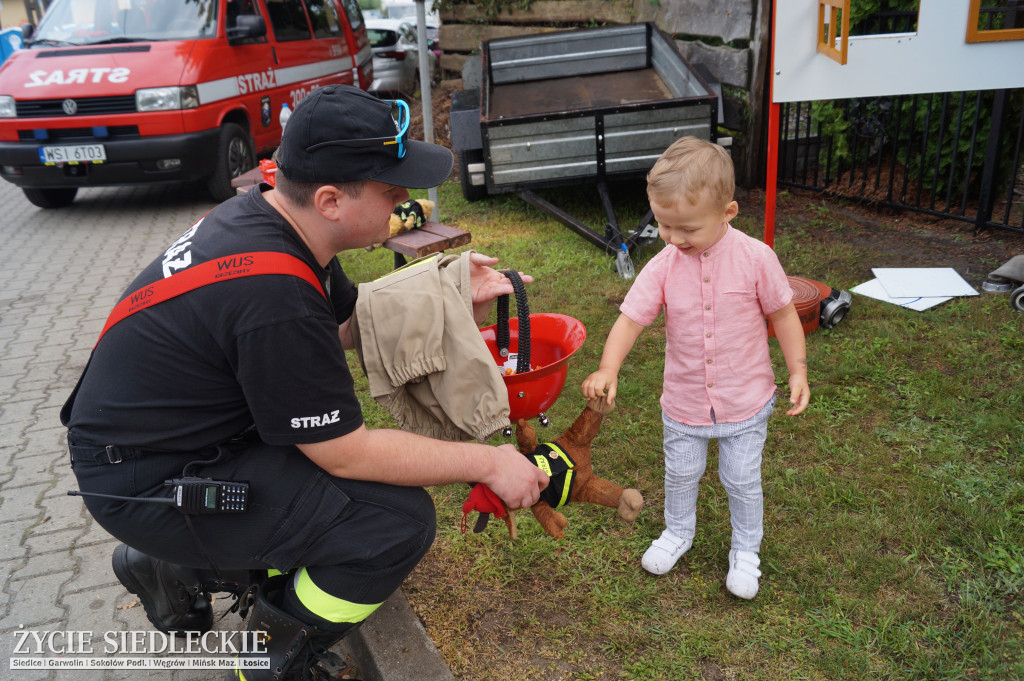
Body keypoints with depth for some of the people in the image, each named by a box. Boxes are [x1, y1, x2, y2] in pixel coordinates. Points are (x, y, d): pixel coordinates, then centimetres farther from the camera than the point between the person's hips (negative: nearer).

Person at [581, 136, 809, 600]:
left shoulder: (756, 258, -17)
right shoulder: (663, 266, -15)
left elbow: (783, 314, -6)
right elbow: (630, 318, -17)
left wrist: (798, 372, -7)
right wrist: (607, 370, -32)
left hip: (745, 400, -2)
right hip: (684, 400, 2)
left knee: (742, 480, 14)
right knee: (681, 474, 20)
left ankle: (746, 550, 40)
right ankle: (678, 532, 48)